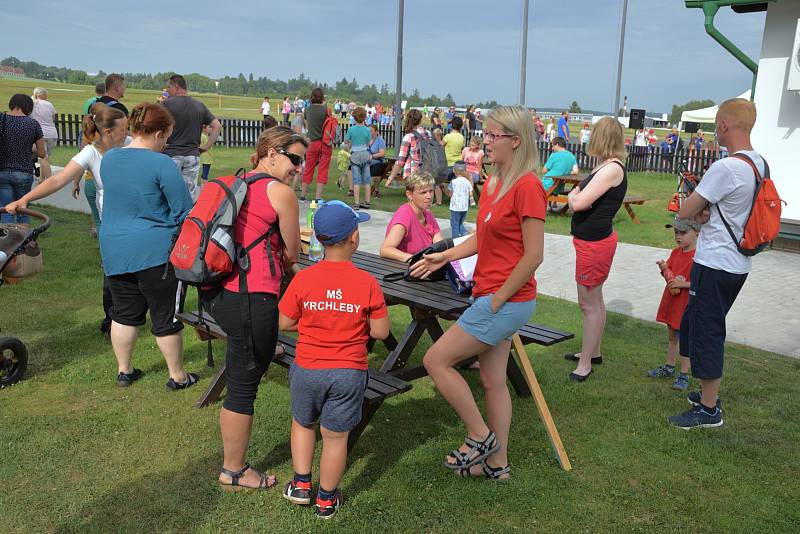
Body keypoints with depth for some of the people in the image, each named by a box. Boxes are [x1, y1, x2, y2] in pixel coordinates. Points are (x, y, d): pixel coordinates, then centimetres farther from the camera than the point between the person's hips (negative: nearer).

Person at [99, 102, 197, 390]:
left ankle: (124, 371, 32)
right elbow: (185, 212, -12)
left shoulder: (107, 158, 4)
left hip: (114, 250, 6)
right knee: (165, 317, 6)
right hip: (155, 252, -6)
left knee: (124, 312, 19)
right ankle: (177, 377, 19)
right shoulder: (161, 164, -16)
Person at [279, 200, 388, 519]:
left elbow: (285, 323, -3)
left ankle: (301, 485, 34)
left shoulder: (303, 279, -12)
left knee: (303, 423, 26)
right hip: (350, 373, -1)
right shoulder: (367, 283, -15)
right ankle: (326, 499, 29)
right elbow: (381, 332, -9)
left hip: (308, 369, 1)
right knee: (336, 436, 13)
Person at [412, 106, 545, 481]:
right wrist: (445, 256, 11)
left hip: (507, 301, -9)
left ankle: (480, 437, 13)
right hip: (489, 297, 9)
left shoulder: (527, 186, -18)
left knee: (436, 361, -4)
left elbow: (534, 255, -20)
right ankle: (496, 462, 30)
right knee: (492, 380, 16)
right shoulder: (493, 184, 9)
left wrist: (498, 298, -15)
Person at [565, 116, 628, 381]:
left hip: (595, 242, -10)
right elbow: (575, 198, 10)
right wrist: (577, 196, -12)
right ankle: (593, 351, 34)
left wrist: (575, 196, -4)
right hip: (592, 239, 10)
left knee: (589, 303, -2)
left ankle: (585, 364, 8)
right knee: (594, 299, 19)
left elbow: (578, 202, -25)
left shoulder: (612, 169, -19)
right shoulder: (605, 167, 11)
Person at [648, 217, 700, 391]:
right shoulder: (675, 252, 6)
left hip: (687, 305, -7)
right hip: (671, 302, 7)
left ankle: (684, 375, 13)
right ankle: (669, 367, 33)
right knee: (671, 337, 19)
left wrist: (683, 284, -26)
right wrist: (664, 269, -8)